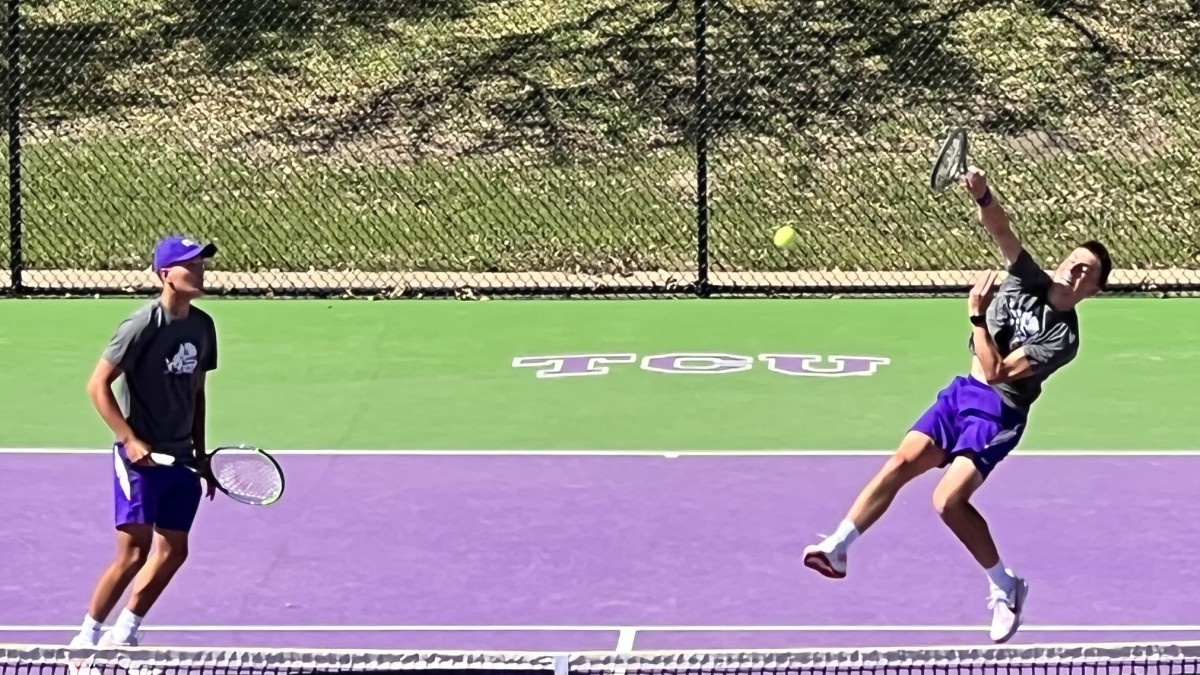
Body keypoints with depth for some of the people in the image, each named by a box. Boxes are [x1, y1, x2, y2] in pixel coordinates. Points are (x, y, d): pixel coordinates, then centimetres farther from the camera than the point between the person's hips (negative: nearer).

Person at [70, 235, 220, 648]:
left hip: (180, 457, 7)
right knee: (133, 553, -10)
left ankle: (124, 633, 19)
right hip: (140, 455, -7)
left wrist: (201, 454, 15)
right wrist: (129, 440, -20)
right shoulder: (142, 325, -15)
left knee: (173, 552, 5)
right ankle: (86, 637, 3)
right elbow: (98, 385, -13)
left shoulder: (202, 326, 7)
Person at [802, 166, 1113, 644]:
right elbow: (999, 229, -10)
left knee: (949, 500, -20)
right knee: (903, 461, -9)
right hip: (962, 392, 6)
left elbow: (997, 371, -20)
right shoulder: (1027, 281, 1)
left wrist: (977, 316, -23)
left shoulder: (1063, 337, -16)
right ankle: (838, 547, -6)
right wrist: (981, 195, -30)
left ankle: (1006, 587, -2)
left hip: (997, 414, -6)